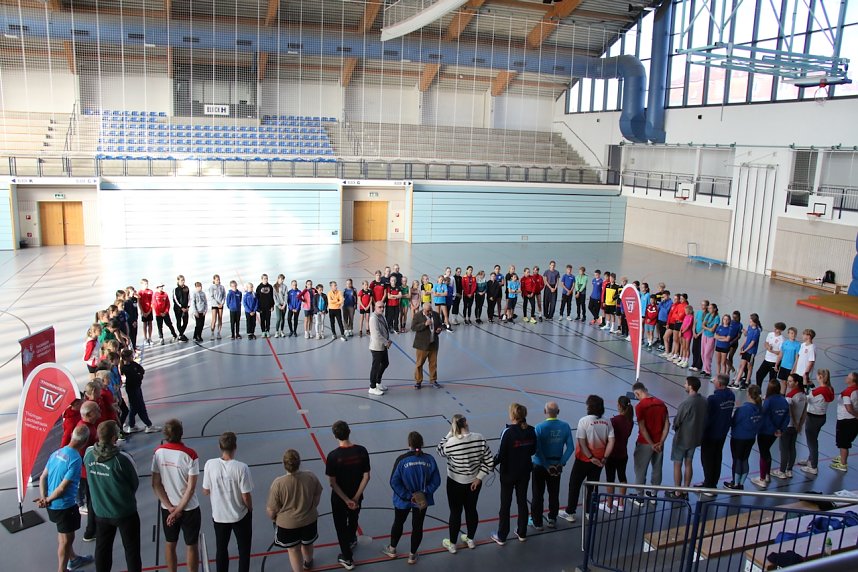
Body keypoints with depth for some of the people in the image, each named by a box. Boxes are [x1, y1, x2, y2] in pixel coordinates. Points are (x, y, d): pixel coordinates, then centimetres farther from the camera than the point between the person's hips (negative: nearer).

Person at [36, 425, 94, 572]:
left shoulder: (57, 453, 0)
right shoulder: (76, 459, -25)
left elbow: (43, 478, 1)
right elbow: (63, 487, -23)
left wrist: (43, 497, -4)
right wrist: (48, 500, -9)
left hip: (53, 504, 8)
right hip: (64, 505, -8)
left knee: (64, 534, 26)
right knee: (66, 538, 11)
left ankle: (73, 559, 46)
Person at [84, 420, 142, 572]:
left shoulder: (88, 454, -13)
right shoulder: (122, 458, -26)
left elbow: (92, 477, 4)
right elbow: (135, 483, -12)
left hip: (100, 512, 5)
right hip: (125, 512, -4)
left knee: (102, 549, 21)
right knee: (131, 550, 13)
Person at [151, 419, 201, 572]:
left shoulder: (158, 452, -11)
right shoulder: (190, 455, -21)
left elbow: (156, 484, -8)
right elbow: (191, 488, -19)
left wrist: (170, 507, -6)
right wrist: (178, 510, -9)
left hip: (167, 508, 3)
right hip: (189, 508, -3)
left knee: (170, 544, 20)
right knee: (191, 546, 13)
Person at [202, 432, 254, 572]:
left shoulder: (210, 464, -17)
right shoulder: (241, 468, -24)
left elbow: (205, 491, -5)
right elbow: (246, 497, -18)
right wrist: (250, 509, 3)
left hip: (219, 515, 3)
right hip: (241, 515, -2)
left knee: (221, 549, 22)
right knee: (244, 550, 17)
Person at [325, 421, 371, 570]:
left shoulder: (333, 456, -25)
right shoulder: (361, 451, -17)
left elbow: (333, 483, -21)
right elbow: (366, 477, -12)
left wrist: (347, 500, -15)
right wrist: (355, 498, -9)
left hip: (339, 499, -3)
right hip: (356, 496, 3)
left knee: (341, 527, 18)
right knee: (353, 520, 30)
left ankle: (347, 559, 29)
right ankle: (351, 541, 56)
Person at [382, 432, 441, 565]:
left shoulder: (402, 460, -21)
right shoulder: (429, 459, -13)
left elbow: (394, 482, -20)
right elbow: (436, 481, -10)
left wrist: (408, 496, -14)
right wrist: (424, 493, -11)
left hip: (403, 500, -1)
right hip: (422, 500, 1)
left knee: (398, 523, 23)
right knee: (418, 526, 19)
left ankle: (392, 549, 43)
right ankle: (412, 555, 33)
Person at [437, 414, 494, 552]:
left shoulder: (450, 443, -27)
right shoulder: (479, 439, -17)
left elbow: (440, 450, -3)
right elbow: (489, 461, -10)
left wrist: (450, 433, -6)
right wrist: (479, 477, -3)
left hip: (455, 484, -3)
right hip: (474, 482, 3)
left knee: (455, 513, 15)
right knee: (472, 510, 22)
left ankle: (452, 544, 33)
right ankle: (471, 540, 42)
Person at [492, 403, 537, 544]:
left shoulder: (508, 432, -23)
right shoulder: (531, 431, -7)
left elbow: (501, 455, -19)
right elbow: (533, 450, 4)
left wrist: (492, 464, -3)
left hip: (508, 473, -5)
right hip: (524, 472, 5)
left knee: (505, 504, 9)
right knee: (522, 501, 20)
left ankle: (501, 536, 21)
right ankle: (522, 533, 33)